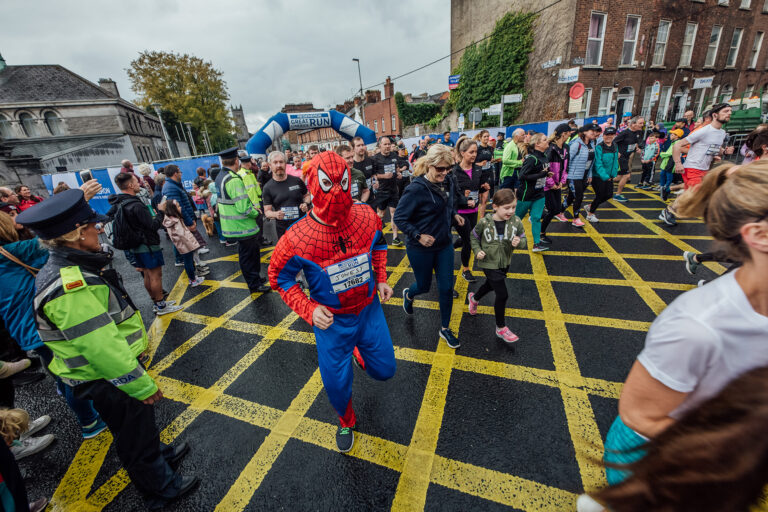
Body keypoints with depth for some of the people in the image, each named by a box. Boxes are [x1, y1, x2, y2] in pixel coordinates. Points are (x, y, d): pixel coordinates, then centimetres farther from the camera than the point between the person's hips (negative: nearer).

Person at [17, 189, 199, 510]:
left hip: (115, 365, 9)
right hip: (107, 379, -9)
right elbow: (103, 350, -31)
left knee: (142, 421, 29)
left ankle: (159, 455, 54)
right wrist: (143, 386, -21)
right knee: (134, 436, 14)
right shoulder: (70, 288, -33)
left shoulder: (71, 268, -1)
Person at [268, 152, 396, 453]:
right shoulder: (297, 239, -24)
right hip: (331, 321, -2)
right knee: (336, 383, 13)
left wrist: (381, 278, 0)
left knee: (384, 370, 16)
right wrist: (309, 310, -18)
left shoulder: (367, 217, -15)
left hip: (369, 310, 3)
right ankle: (346, 422, 50)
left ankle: (359, 351, 53)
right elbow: (280, 277, -8)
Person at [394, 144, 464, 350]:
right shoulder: (417, 189, -23)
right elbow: (399, 217, -18)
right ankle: (408, 294, 53)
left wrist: (454, 214, 1)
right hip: (421, 248, -5)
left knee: (446, 287, 9)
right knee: (423, 286, 13)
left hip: (444, 244, 6)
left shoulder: (449, 181, -3)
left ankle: (445, 329, 29)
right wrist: (418, 236, -24)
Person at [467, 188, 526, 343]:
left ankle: (474, 298, 62)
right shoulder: (484, 222, -19)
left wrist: (518, 242, -25)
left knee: (490, 286, 27)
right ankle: (501, 328, 18)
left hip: (504, 263, 5)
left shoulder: (516, 222, -13)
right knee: (502, 294, -4)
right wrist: (477, 251, -15)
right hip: (489, 264, -5)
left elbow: (523, 240, -2)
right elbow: (474, 237, -2)